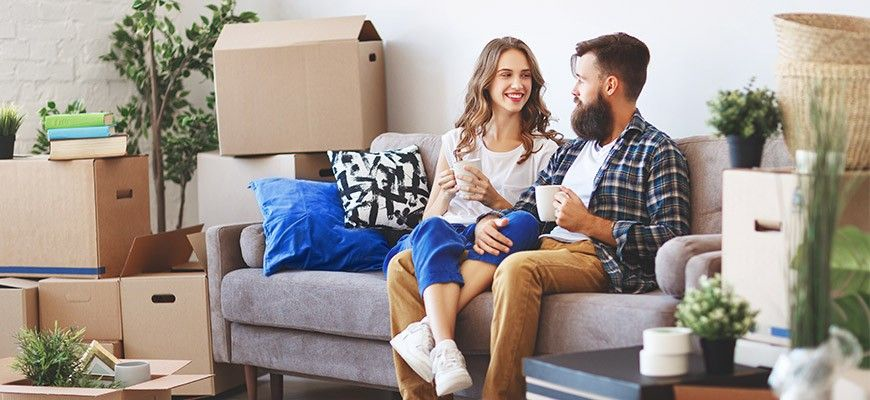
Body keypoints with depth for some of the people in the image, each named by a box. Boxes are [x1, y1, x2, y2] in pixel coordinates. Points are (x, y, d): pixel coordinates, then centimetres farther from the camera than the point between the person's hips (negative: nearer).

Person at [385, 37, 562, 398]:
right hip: (447, 237, 1)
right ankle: (445, 351, -53)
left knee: (525, 223, -36)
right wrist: (445, 192, -3)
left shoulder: (545, 150, 15)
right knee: (432, 230, -35)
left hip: (495, 253, -1)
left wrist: (495, 200, -7)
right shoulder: (457, 142, 22)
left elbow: (541, 224, 10)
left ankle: (426, 329, -46)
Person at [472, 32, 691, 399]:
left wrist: (589, 224, -12)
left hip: (602, 259, -7)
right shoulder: (570, 151, 28)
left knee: (518, 268, -40)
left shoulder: (657, 152, 3)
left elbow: (672, 239, -9)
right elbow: (525, 208, 26)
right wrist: (488, 222, 2)